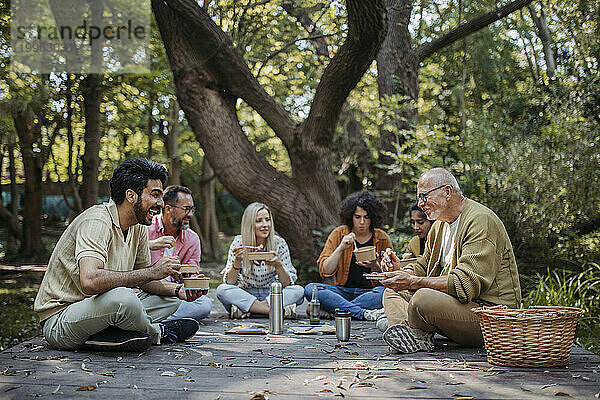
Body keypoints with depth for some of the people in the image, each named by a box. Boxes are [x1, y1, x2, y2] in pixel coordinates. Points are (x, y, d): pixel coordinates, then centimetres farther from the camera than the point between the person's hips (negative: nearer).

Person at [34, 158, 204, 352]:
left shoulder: (138, 228, 5)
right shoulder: (97, 222, -23)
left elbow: (142, 279, 14)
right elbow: (90, 281, -39)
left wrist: (178, 290, -6)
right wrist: (151, 272, -33)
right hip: (59, 320, -9)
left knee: (171, 298, 9)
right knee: (122, 297, -36)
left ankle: (103, 336, -10)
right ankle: (157, 332, -3)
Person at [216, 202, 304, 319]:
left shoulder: (279, 243, -6)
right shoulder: (239, 243, -6)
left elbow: (288, 284, -9)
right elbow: (230, 282, -10)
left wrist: (278, 265, -27)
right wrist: (237, 261, -26)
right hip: (245, 295, 0)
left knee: (298, 291, -27)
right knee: (222, 289, -29)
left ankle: (243, 310, -27)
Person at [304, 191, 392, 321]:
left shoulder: (382, 238, 5)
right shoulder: (339, 234, 3)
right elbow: (325, 271, -3)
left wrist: (375, 266, -15)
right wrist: (341, 248, -15)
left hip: (370, 291, 0)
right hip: (343, 290, 1)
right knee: (310, 289, -27)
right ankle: (365, 313, -38)